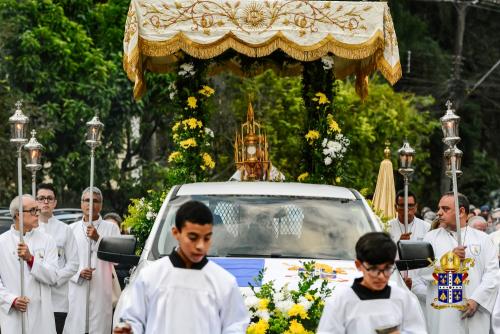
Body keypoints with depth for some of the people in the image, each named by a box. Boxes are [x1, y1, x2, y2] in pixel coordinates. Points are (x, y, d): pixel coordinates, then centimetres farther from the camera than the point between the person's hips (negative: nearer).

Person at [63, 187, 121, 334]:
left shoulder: (111, 228, 8)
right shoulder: (72, 228, 12)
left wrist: (97, 238, -14)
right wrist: (79, 273, -9)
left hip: (101, 292, -1)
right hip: (76, 293, 1)